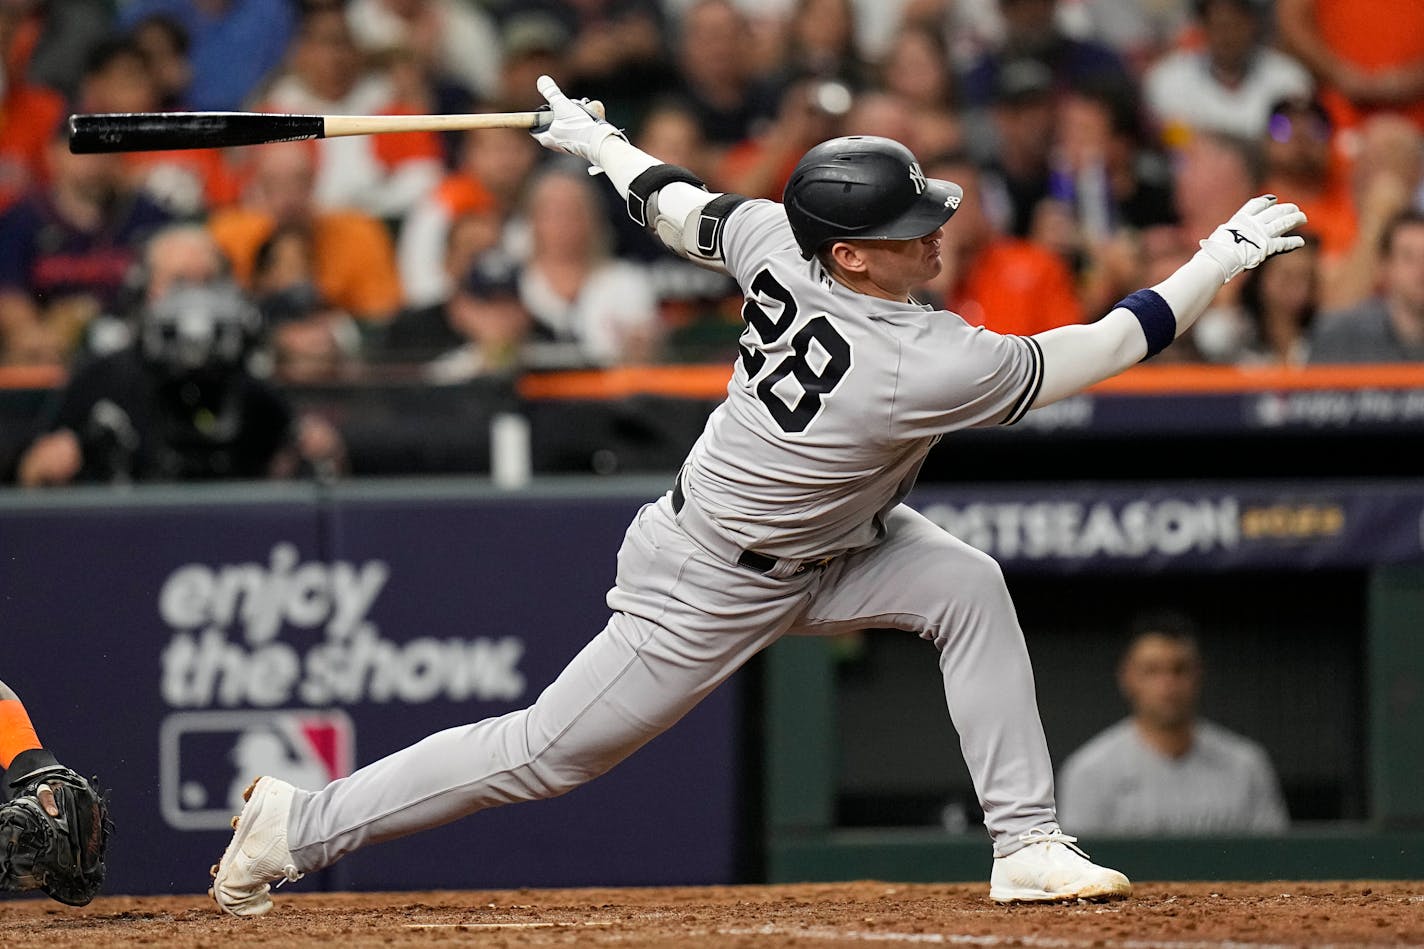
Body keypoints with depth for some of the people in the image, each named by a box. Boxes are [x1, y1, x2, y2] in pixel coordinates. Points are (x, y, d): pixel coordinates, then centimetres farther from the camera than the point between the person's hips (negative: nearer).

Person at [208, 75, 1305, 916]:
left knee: (966, 584, -7)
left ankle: (1028, 846, -2)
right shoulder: (925, 367, -36)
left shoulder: (779, 238, -17)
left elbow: (682, 210, 1)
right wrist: (1221, 260, -22)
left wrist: (593, 140, 20)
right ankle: (303, 823, 16)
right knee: (547, 753, 3)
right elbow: (1107, 348, -30)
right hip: (715, 591, -8)